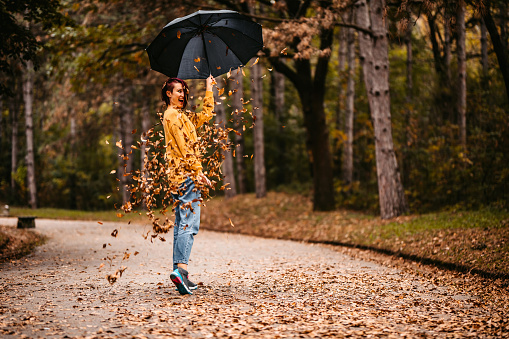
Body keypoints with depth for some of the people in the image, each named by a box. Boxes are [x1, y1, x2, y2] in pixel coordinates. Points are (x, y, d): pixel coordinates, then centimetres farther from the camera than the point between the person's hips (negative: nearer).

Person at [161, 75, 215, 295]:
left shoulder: (183, 116, 22)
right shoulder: (173, 115, -8)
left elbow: (206, 114, 33)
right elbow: (184, 147, -15)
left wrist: (209, 89, 34)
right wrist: (198, 172, -18)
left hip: (180, 177, 10)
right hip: (185, 175, -10)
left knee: (182, 224, 8)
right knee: (189, 223, -17)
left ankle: (178, 270, 9)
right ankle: (181, 267, -26)